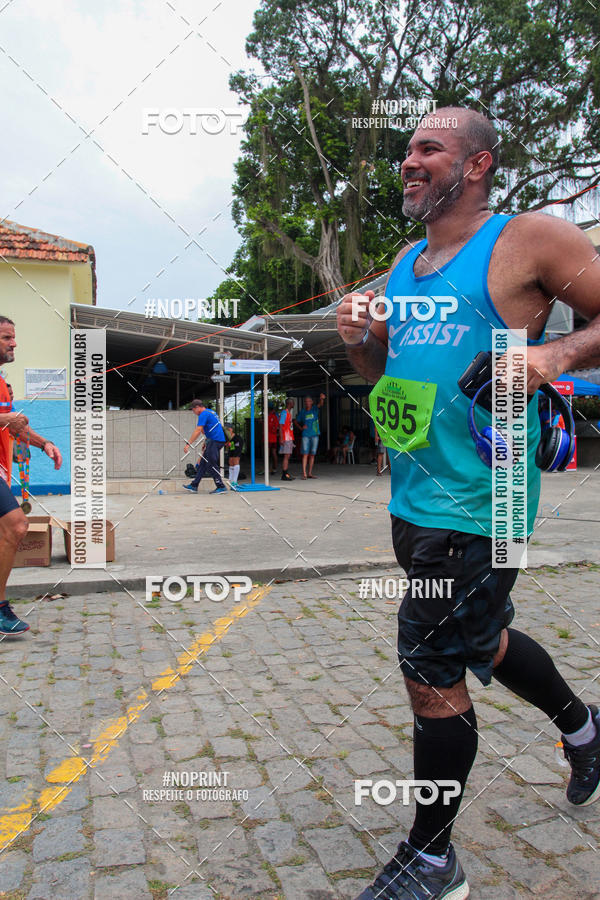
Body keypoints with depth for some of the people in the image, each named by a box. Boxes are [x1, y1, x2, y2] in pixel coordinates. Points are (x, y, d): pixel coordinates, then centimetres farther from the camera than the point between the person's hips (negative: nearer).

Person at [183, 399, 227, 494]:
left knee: (211, 465, -6)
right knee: (203, 463, 11)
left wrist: (188, 444, -17)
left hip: (215, 441, -10)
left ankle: (221, 487, -4)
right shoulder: (211, 412, 21)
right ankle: (194, 485, 15)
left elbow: (198, 431, -18)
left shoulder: (204, 414, -10)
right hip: (214, 441, 10)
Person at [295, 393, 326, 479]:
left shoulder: (315, 409, 2)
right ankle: (304, 474, -13)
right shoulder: (302, 412, 5)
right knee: (305, 454, -9)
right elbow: (296, 421, 16)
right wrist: (301, 427, -2)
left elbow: (320, 404, -18)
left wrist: (322, 398, -41)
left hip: (315, 435, 1)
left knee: (312, 454, 6)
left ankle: (310, 473, 14)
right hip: (306, 435, -1)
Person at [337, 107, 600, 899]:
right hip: (412, 499, 8)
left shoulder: (530, 240, -7)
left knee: (431, 673, -1)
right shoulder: (405, 263, 14)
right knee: (480, 640, 23)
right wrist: (360, 340, -2)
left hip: (475, 504, -8)